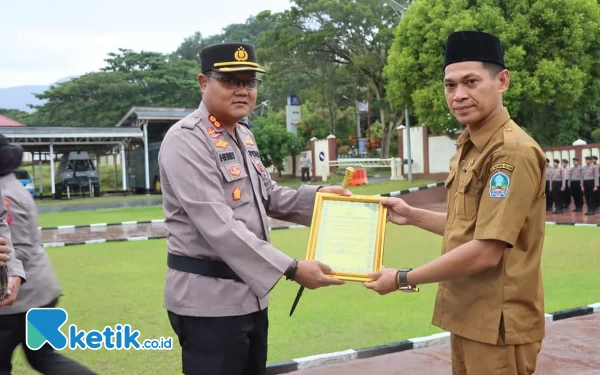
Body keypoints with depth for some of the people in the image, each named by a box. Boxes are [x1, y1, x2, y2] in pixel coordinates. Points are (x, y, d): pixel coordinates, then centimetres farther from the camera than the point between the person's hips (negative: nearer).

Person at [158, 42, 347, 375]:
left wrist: (317, 195, 4)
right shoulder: (186, 140, -18)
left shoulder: (244, 136, 11)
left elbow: (267, 197, 21)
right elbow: (218, 226, -26)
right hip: (208, 298, -9)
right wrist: (291, 269, -27)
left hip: (248, 292, 9)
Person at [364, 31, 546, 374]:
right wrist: (412, 215, 12)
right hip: (467, 314, 9)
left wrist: (404, 279, -16)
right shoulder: (468, 148, 9)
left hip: (497, 322, -9)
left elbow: (486, 252, -24)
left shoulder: (513, 151, -20)